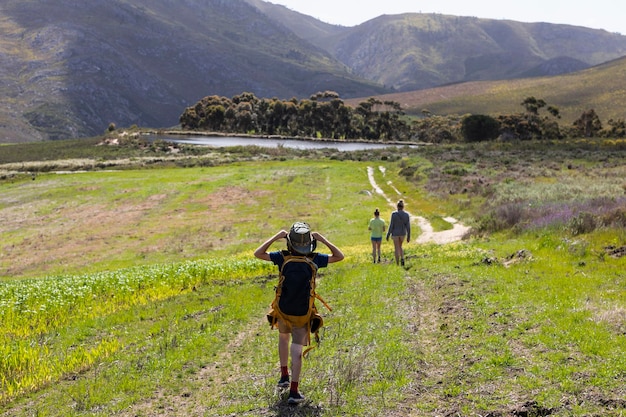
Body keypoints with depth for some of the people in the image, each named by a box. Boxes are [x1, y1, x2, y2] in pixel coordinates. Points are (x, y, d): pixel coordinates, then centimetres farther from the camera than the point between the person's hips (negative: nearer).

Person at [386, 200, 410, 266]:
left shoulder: (394, 214, -16)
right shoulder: (406, 214, -6)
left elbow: (391, 225, -13)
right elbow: (408, 226, -4)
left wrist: (388, 235, -4)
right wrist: (408, 236, 3)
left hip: (395, 233, -3)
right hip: (403, 233, 3)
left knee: (396, 249, 6)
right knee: (400, 246, 25)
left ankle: (397, 265, 7)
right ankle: (402, 259, 1)